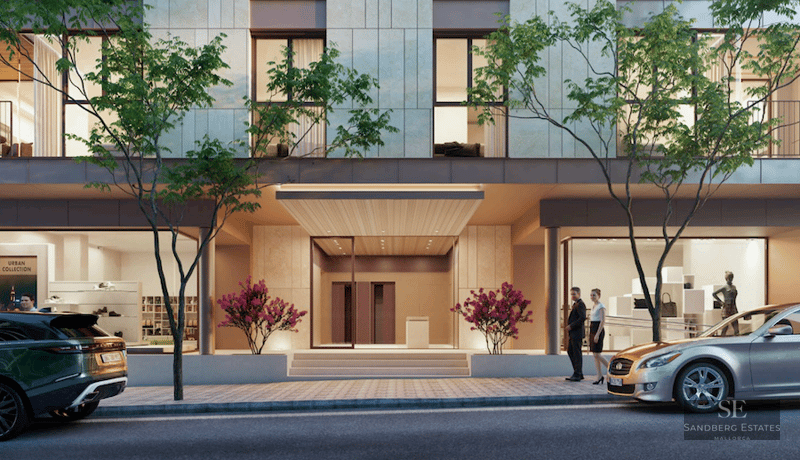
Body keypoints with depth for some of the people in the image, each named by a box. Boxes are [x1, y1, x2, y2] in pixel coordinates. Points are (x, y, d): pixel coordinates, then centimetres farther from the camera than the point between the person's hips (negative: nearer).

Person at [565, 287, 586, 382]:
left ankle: (577, 375, 0)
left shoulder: (580, 304, -12)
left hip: (577, 333, -10)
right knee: (570, 351, 12)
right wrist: (568, 326, 11)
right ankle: (579, 373, 18)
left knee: (577, 353, -5)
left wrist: (571, 326, -21)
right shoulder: (575, 304, 19)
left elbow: (583, 317, -24)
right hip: (573, 333, 10)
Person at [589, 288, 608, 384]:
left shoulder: (601, 306, -11)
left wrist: (597, 334, -22)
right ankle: (599, 376, 8)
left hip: (598, 330, -9)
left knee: (597, 354, -10)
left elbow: (603, 321, -17)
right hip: (592, 330, 9)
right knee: (595, 355, 5)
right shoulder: (593, 306, 16)